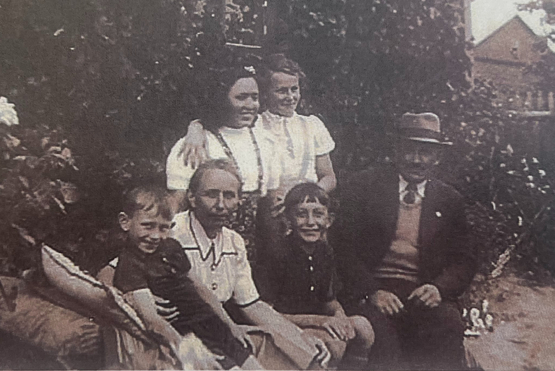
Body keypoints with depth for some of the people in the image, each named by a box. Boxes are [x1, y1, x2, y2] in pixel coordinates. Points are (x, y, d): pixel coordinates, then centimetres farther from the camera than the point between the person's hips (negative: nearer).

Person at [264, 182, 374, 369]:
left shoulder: (324, 251, 2)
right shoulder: (279, 254, -20)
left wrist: (339, 315, -10)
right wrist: (319, 320, -22)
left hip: (313, 324, 7)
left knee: (362, 326, -11)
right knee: (333, 342, -28)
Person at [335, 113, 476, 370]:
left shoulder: (450, 201, 16)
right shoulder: (365, 185, 8)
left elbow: (464, 261, 12)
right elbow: (344, 247, 0)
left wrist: (439, 287, -11)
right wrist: (372, 291, -15)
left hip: (424, 293, 2)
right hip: (371, 290, -2)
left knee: (447, 333, -30)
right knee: (379, 338, -34)